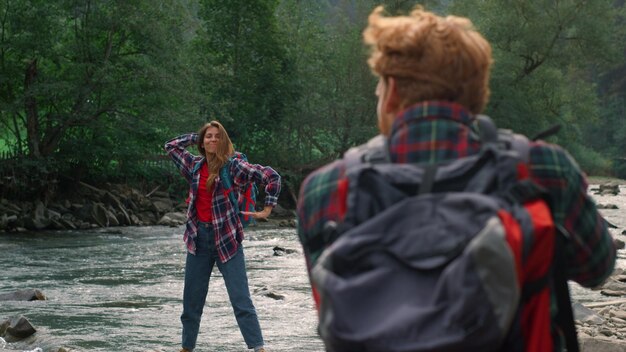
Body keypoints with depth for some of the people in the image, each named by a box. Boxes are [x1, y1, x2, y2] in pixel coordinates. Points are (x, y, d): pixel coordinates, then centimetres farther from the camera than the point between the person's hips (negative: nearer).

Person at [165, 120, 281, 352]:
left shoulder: (233, 166, -7)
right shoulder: (194, 166, 8)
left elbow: (271, 176, -9)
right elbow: (171, 146, 23)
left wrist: (267, 209, -8)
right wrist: (196, 137, 13)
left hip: (226, 237, -5)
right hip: (198, 236, 5)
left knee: (240, 298, -9)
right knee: (191, 298, 12)